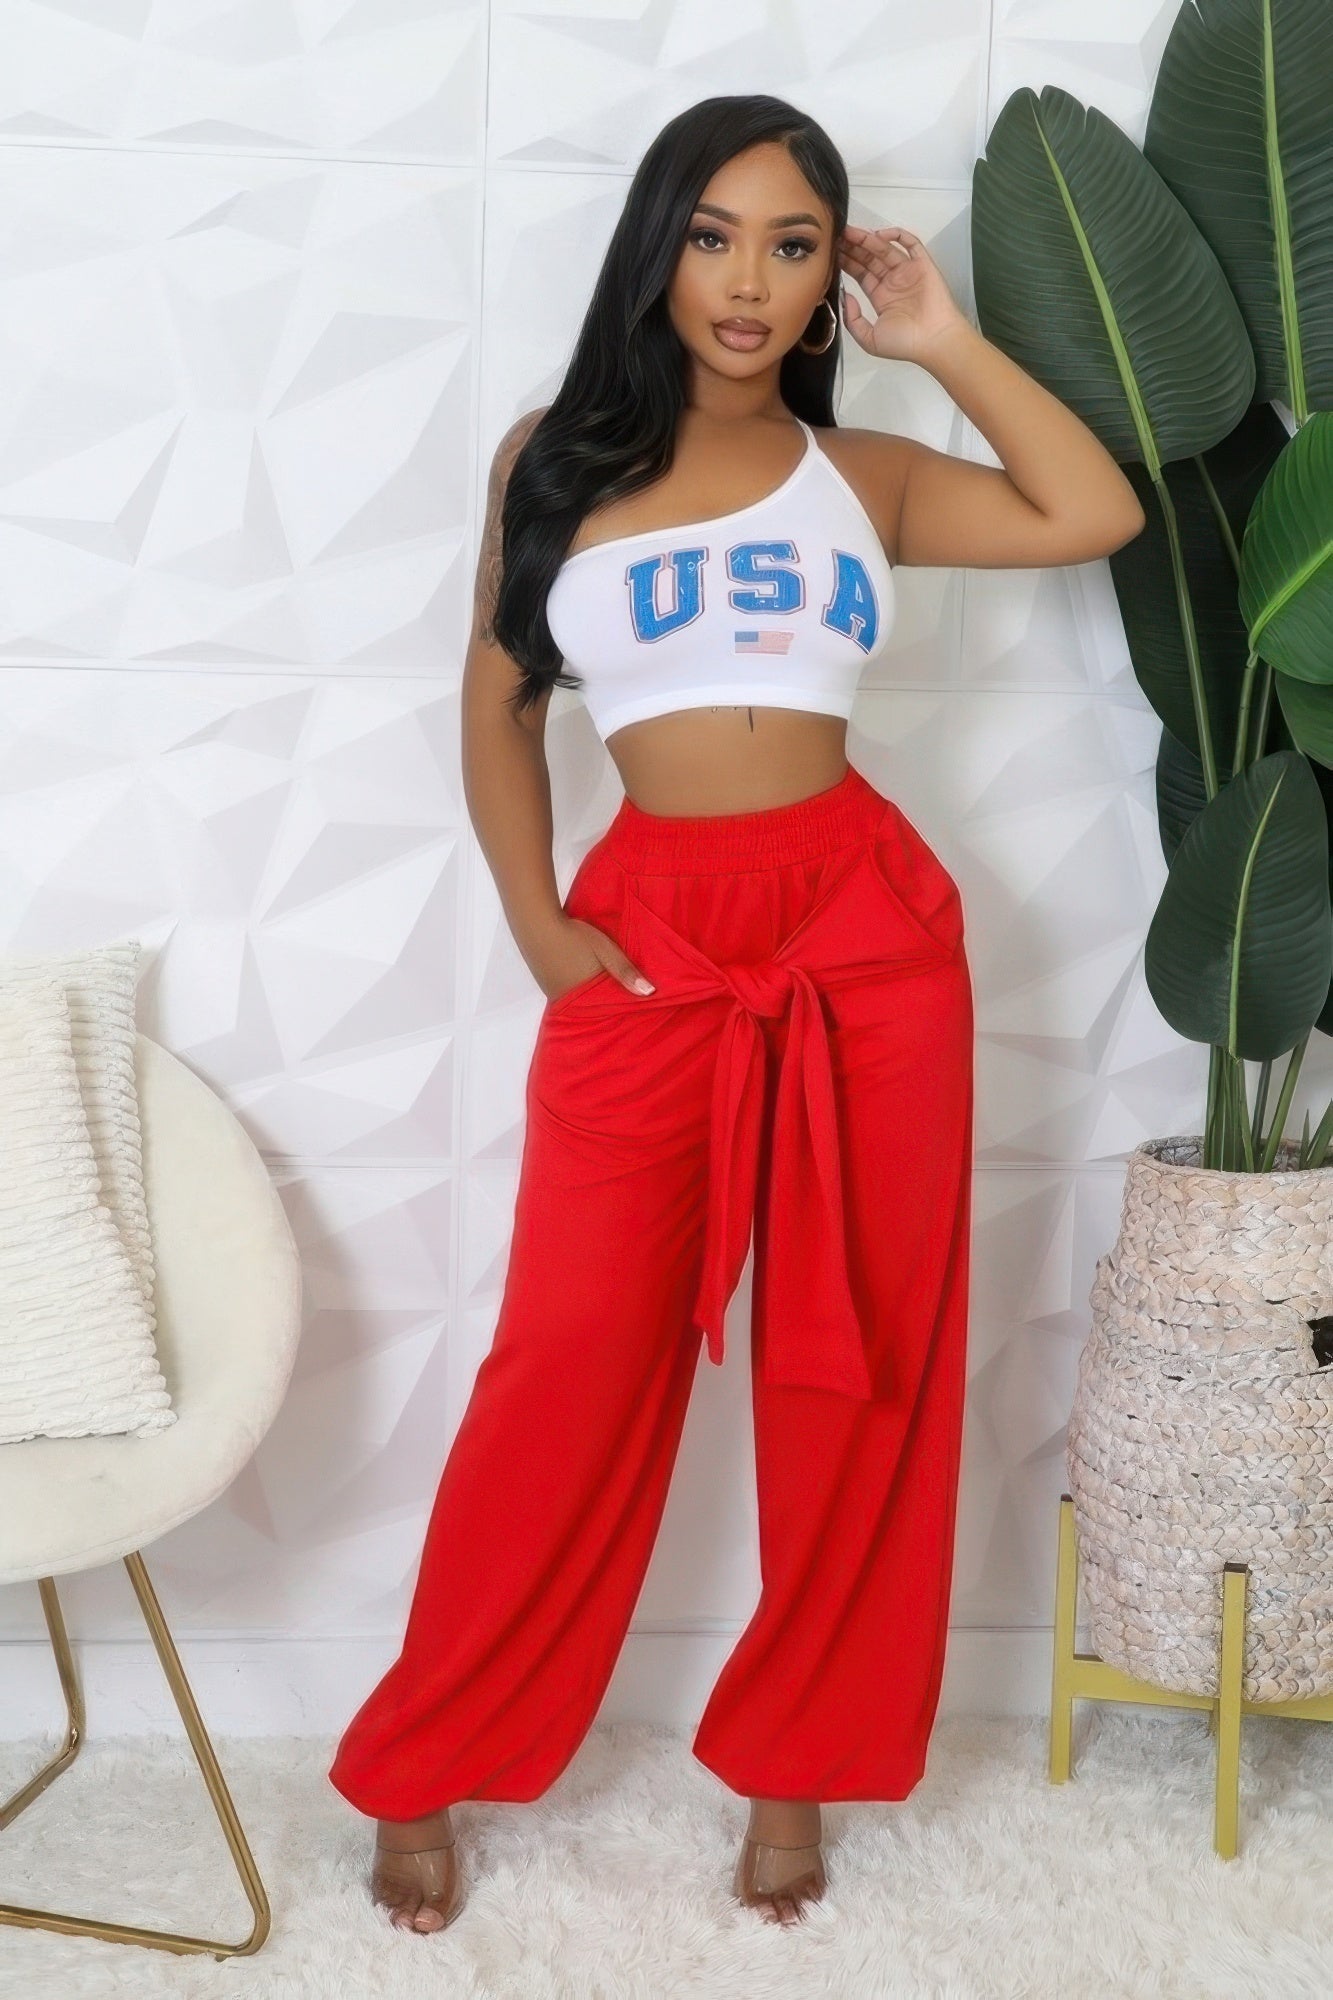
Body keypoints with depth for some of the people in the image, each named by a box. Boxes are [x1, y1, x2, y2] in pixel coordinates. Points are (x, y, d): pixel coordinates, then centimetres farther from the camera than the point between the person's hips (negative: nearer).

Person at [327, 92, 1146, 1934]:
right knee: (573, 1361, -1)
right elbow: (496, 706, 9)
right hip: (650, 937, -1)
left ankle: (791, 1761, 23)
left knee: (857, 1365, 6)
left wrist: (943, 339, 4)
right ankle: (420, 1767, 16)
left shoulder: (866, 473, 9)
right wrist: (536, 922, -2)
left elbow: (1097, 514, -2)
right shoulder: (555, 458, 7)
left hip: (866, 927, 2)